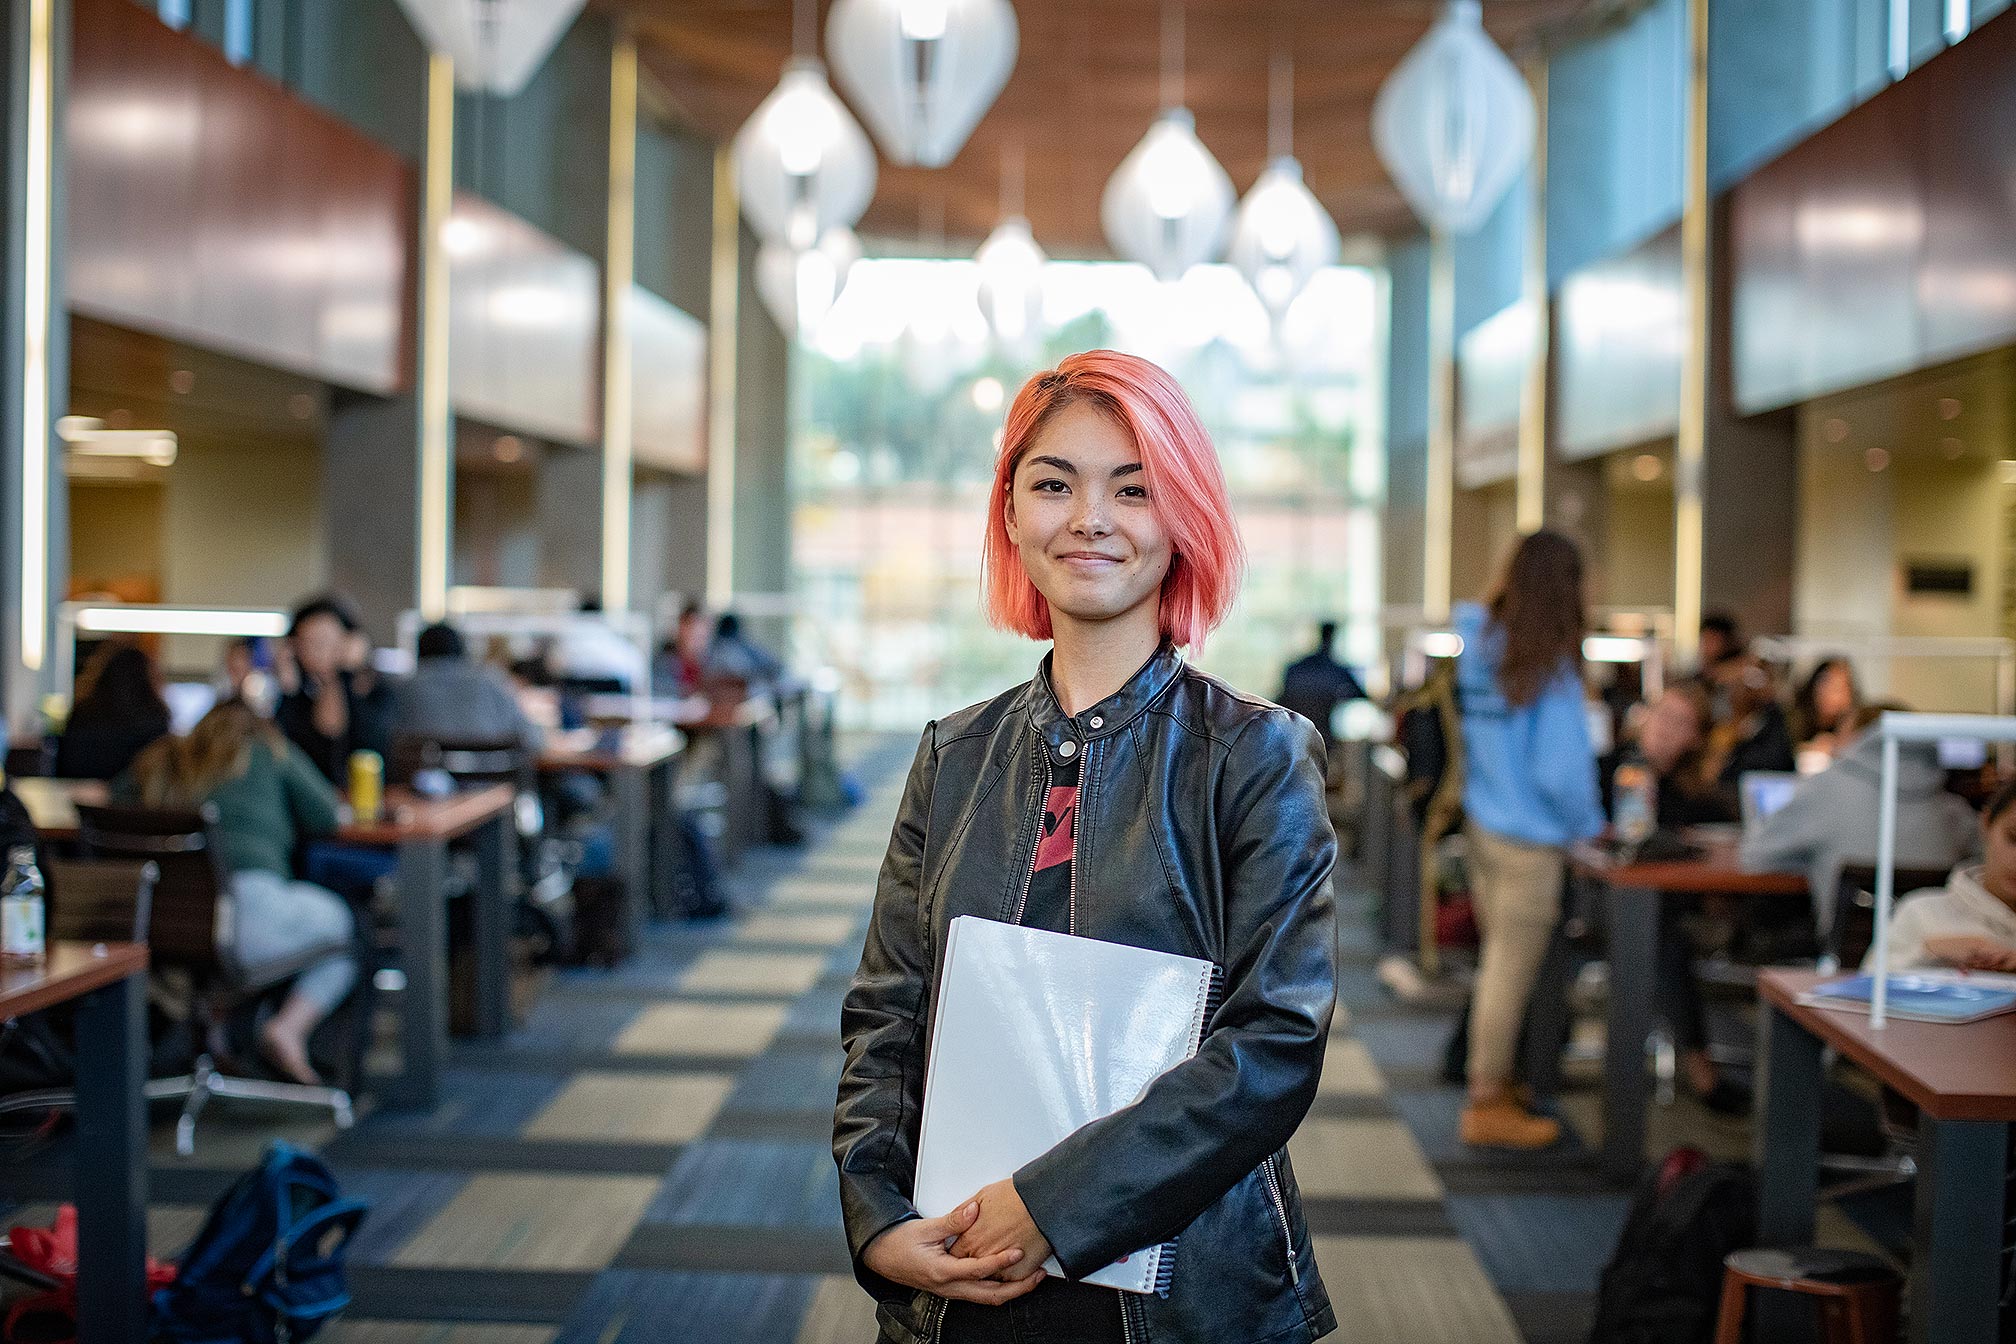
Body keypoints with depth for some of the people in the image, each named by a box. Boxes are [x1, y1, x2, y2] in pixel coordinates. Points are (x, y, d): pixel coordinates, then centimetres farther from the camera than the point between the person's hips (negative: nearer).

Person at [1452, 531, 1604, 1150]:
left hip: (1482, 824, 7)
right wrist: (1589, 826, -1)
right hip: (1530, 838, -7)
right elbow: (1560, 768, -16)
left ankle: (1491, 1081, 32)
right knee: (1510, 975, 2)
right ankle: (1488, 1106, 10)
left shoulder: (1478, 643, 1)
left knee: (1497, 964, 20)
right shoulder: (1550, 669, -16)